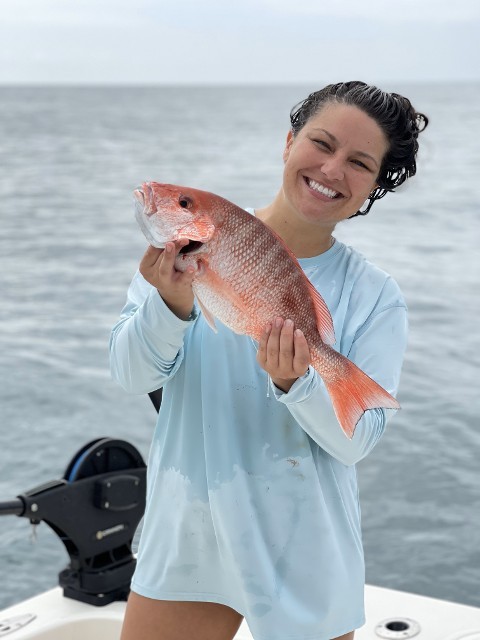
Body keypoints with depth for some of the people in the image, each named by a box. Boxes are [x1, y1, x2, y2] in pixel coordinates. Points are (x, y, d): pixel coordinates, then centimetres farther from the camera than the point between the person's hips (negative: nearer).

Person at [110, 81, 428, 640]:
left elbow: (355, 441, -10)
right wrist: (172, 304, -27)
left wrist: (297, 383, -28)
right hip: (187, 532, 1)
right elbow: (131, 374, -9)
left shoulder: (375, 297, -5)